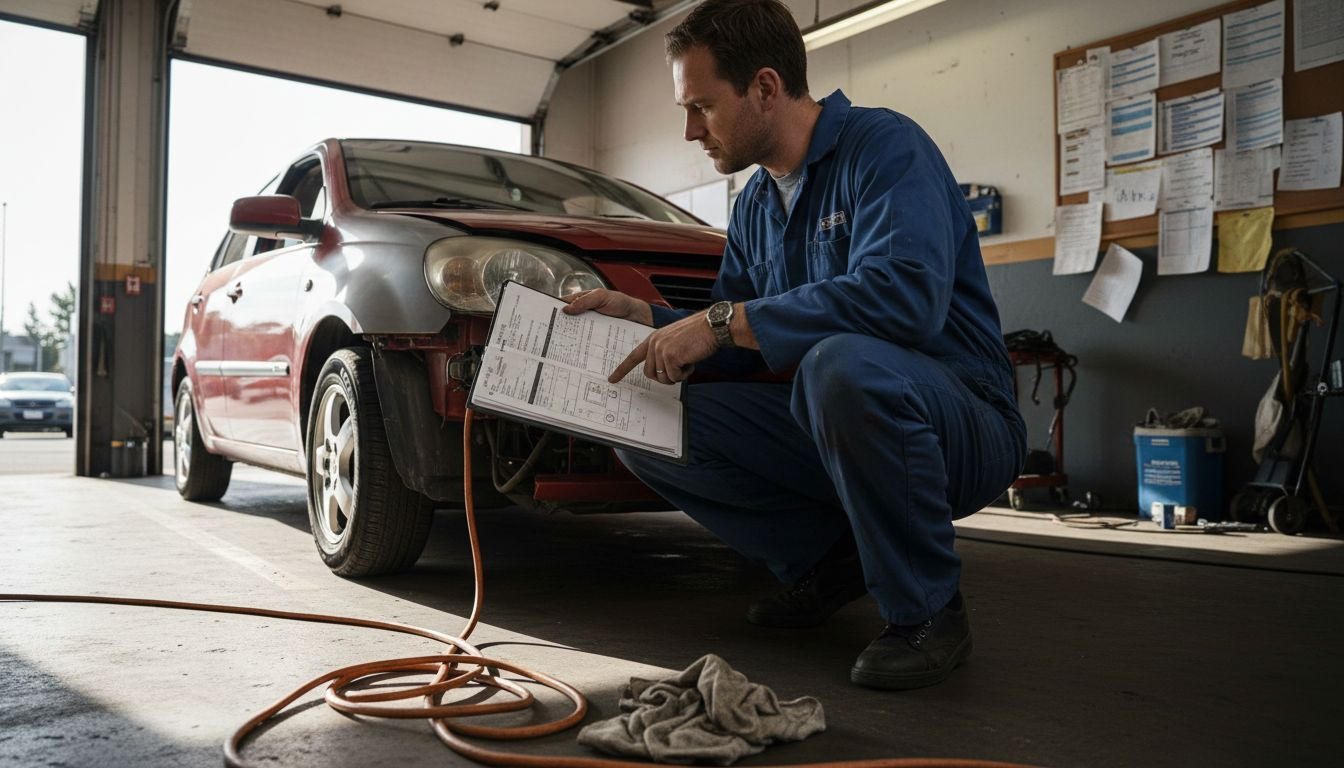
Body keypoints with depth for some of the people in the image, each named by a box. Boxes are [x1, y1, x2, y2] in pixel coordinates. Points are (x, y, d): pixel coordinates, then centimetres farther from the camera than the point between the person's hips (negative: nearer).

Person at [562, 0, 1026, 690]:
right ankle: (830, 558, 6)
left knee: (842, 364, -40)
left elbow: (906, 295, -33)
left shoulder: (884, 147, -13)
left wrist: (724, 321, -27)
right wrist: (643, 318, -1)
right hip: (825, 428, 7)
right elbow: (735, 349, 16)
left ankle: (926, 612, -16)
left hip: (963, 425, -7)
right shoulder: (756, 204, 12)